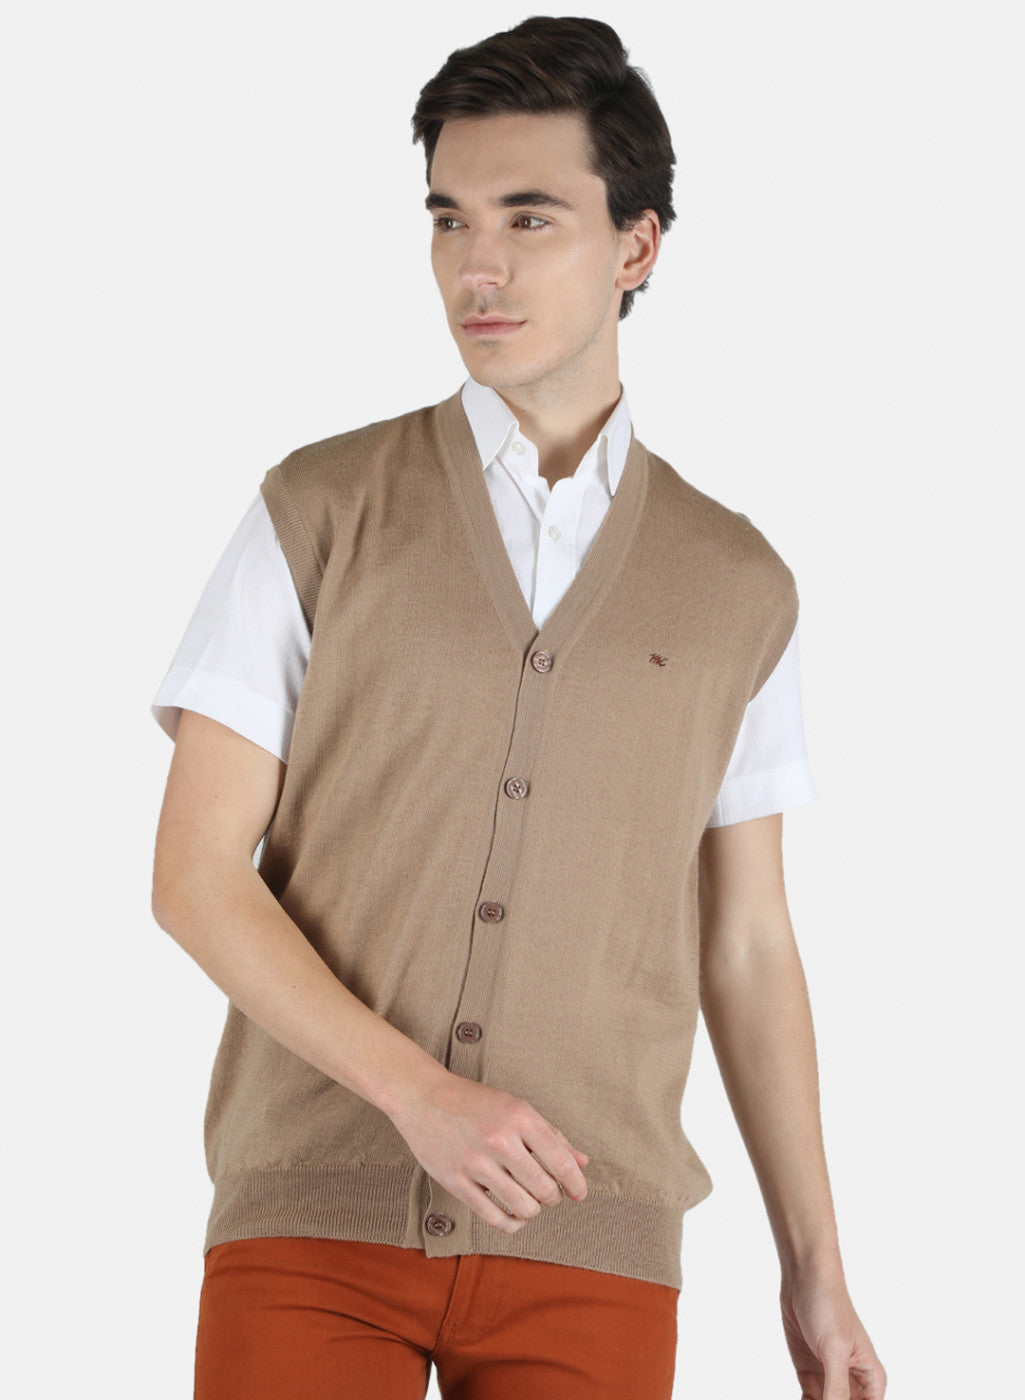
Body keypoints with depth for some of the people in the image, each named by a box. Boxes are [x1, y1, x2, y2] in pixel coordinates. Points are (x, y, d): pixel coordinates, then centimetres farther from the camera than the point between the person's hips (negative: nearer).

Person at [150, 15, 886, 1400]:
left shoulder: (737, 590, 8)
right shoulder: (317, 515, 2)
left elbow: (746, 948, 13)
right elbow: (194, 873, -2)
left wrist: (816, 1272, 9)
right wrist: (419, 1093, -16)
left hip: (585, 1241, 2)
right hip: (315, 1222, -1)